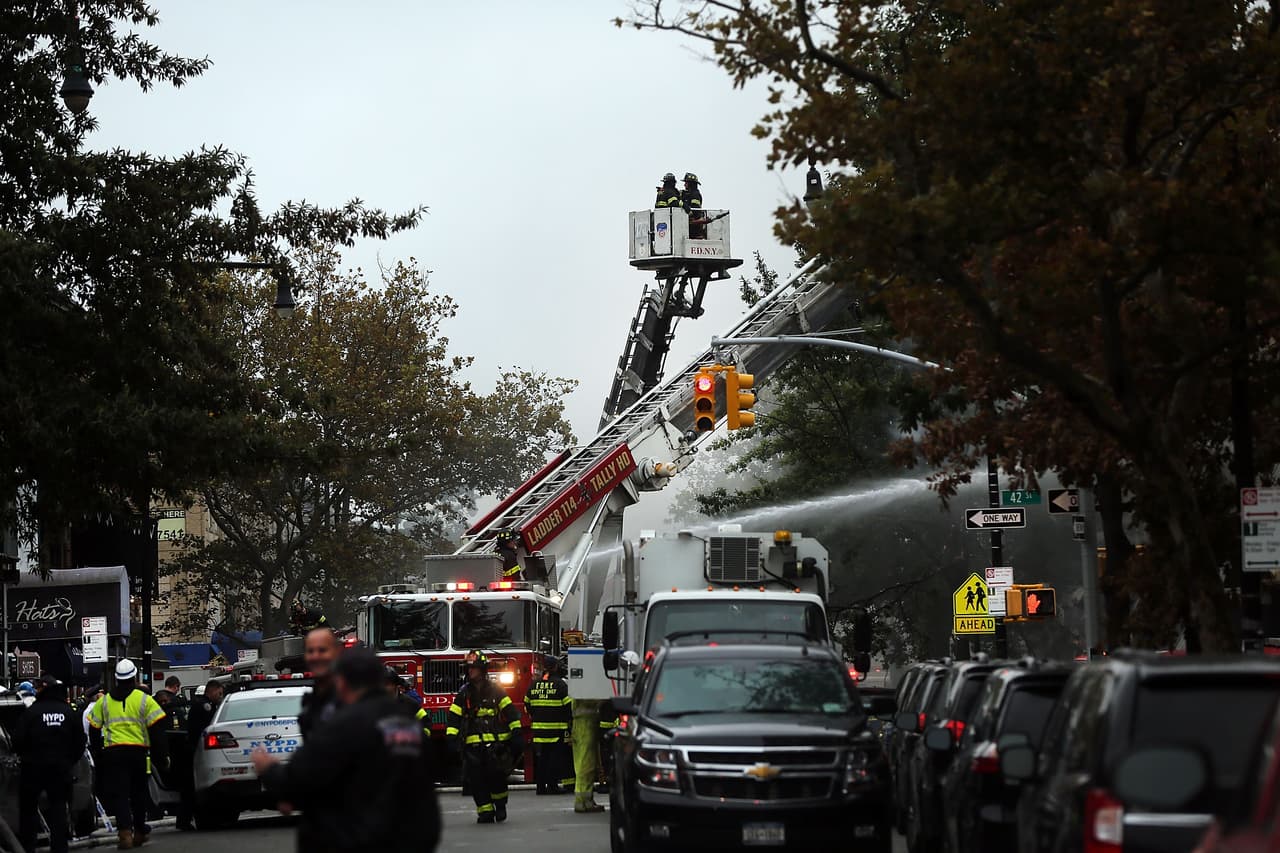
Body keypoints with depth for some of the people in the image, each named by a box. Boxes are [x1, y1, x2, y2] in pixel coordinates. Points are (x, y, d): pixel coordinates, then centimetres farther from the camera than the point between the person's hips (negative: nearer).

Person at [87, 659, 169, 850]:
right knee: (138, 792, 15)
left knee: (119, 794, -3)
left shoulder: (103, 702, 8)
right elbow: (157, 729, -2)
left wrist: (98, 757, 21)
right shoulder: (144, 699, 0)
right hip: (138, 752, 0)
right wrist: (161, 755, 4)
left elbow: (94, 731, 12)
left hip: (112, 752, 0)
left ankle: (125, 832, -20)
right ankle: (139, 832, 24)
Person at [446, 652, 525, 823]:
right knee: (476, 780, -4)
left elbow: (511, 712, 1)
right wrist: (451, 737, -1)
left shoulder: (496, 691, 2)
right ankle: (485, 811, 2)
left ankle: (500, 804, 15)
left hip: (496, 744, -3)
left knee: (496, 777, -9)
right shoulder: (464, 694, 10)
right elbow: (454, 717, 10)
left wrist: (517, 732, -6)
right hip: (473, 745, 3)